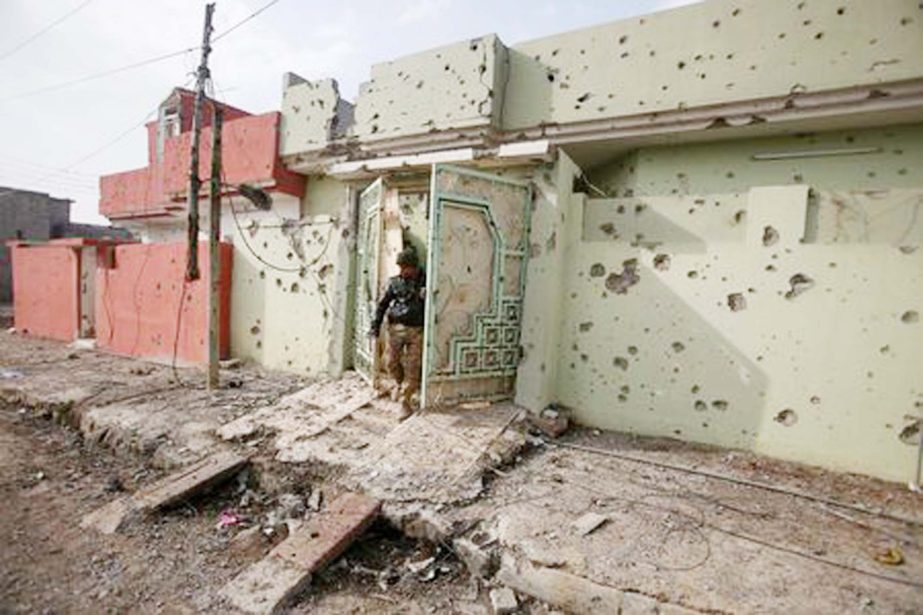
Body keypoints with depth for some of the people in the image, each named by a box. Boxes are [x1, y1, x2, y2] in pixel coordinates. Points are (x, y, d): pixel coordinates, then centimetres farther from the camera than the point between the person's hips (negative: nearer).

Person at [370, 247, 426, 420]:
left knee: (412, 368, -2)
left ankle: (406, 401, 10)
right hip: (396, 328, 3)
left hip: (416, 330, -2)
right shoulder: (395, 282, 4)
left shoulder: (426, 282, -2)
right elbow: (383, 304, 6)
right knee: (392, 362, 8)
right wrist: (376, 325, 2)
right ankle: (399, 383, 40)